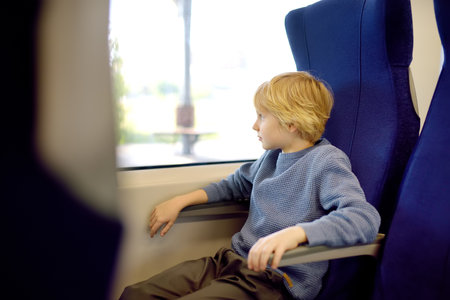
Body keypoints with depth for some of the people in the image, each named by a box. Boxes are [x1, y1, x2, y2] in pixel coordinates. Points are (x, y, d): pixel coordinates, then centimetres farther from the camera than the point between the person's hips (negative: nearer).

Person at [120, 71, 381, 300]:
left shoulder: (326, 161, -11)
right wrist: (180, 201, 23)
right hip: (234, 260, 8)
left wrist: (296, 233, -41)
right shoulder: (273, 155, 12)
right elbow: (236, 184, 30)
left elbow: (365, 218, -26)